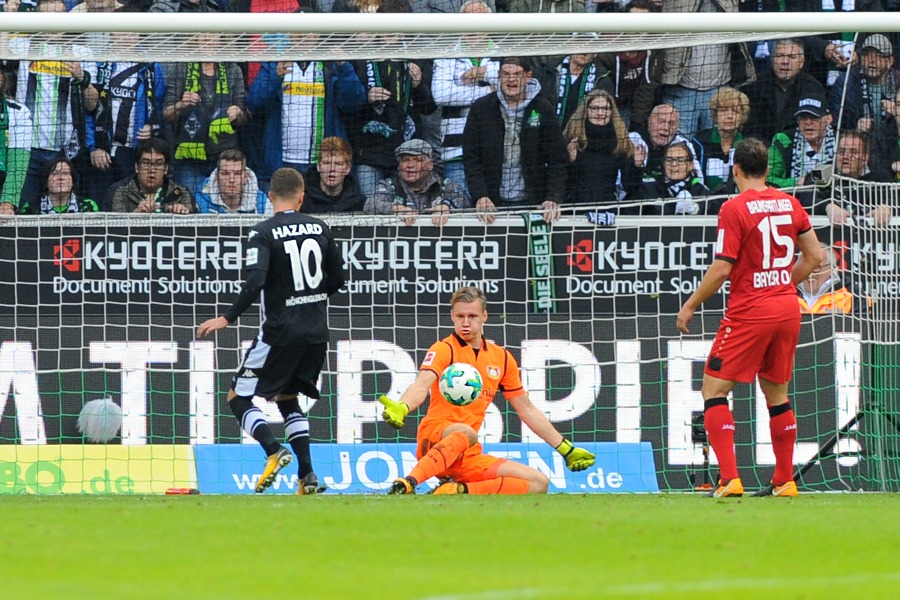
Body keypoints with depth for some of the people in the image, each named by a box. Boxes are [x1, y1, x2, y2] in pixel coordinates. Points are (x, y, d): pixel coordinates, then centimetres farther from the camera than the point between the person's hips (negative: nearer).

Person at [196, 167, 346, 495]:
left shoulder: (264, 233, -10)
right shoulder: (319, 228, 6)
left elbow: (254, 283, -22)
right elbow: (337, 278, 13)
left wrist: (227, 319, -13)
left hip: (281, 331, -6)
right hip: (317, 332, 6)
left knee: (238, 397, 5)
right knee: (287, 398, 21)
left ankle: (273, 451, -18)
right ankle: (307, 475, 8)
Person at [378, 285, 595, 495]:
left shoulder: (502, 358, 15)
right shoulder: (444, 350, -3)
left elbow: (527, 411, 23)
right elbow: (422, 385, -22)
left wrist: (566, 449, 21)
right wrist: (401, 408, -45)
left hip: (469, 457, 6)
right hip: (434, 438, -6)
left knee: (539, 483, -9)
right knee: (464, 432, -41)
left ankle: (459, 489, -18)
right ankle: (407, 483, -52)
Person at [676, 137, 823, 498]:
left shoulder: (735, 209, -11)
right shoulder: (789, 203, 6)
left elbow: (722, 269, -14)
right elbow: (814, 256, 10)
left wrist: (690, 306, -3)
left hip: (749, 313, -6)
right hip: (787, 309, 6)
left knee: (713, 390, 0)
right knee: (777, 394, 16)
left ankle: (729, 479, -12)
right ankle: (784, 481, 16)